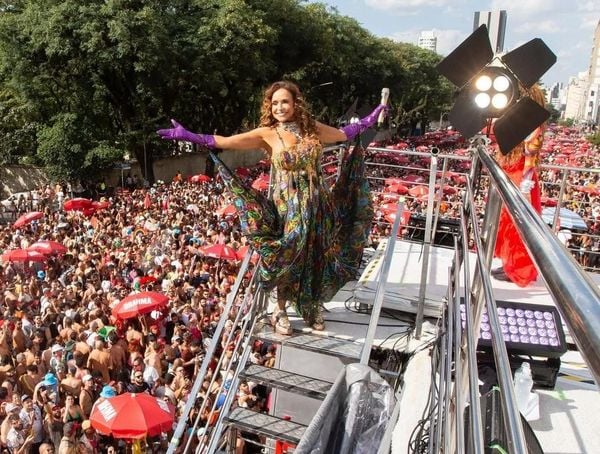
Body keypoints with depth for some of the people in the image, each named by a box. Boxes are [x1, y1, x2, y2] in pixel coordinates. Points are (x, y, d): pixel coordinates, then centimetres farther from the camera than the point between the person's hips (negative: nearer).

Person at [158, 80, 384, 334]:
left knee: (317, 258, 12)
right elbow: (224, 141, -13)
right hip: (288, 206, -3)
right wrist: (188, 136, -20)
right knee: (287, 259, 4)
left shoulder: (313, 129, 5)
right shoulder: (267, 134, -5)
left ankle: (313, 308, 33)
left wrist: (369, 121, 27)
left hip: (318, 205, 3)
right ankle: (281, 312, 23)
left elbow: (345, 133, 22)